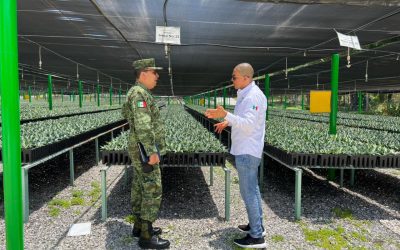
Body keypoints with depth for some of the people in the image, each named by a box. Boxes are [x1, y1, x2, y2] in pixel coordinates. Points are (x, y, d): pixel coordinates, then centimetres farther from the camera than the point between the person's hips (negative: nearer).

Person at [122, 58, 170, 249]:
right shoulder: (139, 93, -19)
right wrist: (152, 152, -27)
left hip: (140, 149, 11)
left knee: (139, 187, 15)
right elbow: (143, 125, -28)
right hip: (145, 150, -11)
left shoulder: (139, 93, 14)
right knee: (152, 190, -5)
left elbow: (125, 113, 28)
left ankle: (139, 226, 27)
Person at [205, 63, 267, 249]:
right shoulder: (246, 94, 12)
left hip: (247, 152, -11)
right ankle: (257, 225, 32)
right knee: (252, 188, 18)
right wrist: (228, 122, 16)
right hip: (247, 150, 11)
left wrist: (225, 115, -36)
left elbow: (248, 125, -29)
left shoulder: (253, 96, -20)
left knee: (248, 192, -4)